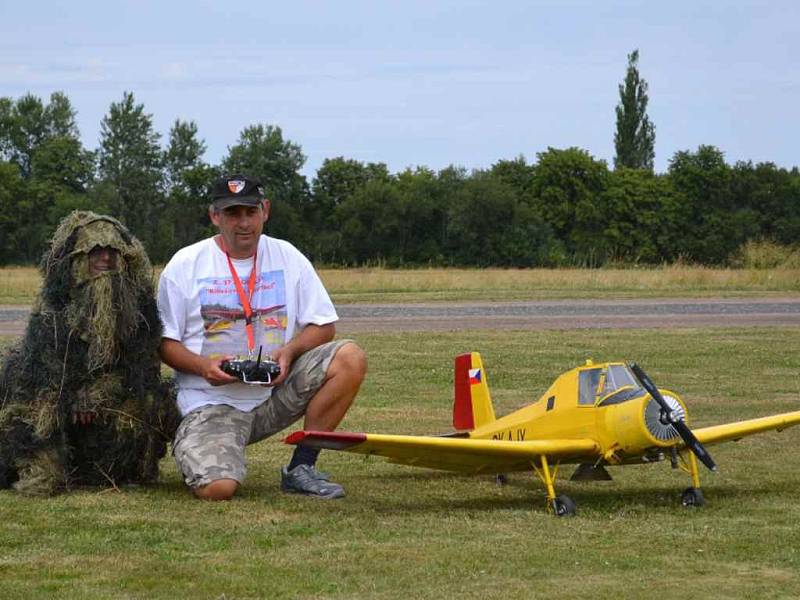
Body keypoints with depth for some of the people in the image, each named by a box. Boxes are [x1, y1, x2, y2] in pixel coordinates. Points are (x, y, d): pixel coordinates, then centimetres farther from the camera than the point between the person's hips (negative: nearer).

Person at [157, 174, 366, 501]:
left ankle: (301, 468, -10)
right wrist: (202, 365, -20)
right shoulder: (184, 265, -1)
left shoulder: (286, 257, 7)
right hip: (211, 402, -3)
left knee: (349, 357, -19)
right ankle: (199, 452, 12)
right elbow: (163, 341, 0)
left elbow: (323, 325, 8)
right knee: (217, 488, -29)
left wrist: (289, 351, -13)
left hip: (275, 393, 3)